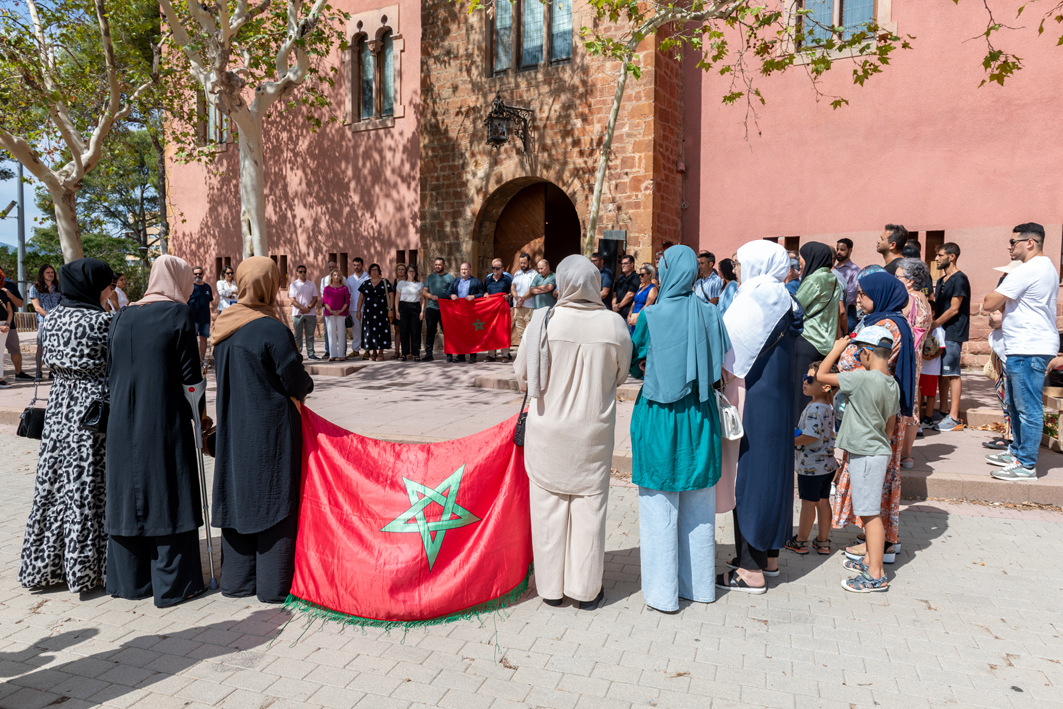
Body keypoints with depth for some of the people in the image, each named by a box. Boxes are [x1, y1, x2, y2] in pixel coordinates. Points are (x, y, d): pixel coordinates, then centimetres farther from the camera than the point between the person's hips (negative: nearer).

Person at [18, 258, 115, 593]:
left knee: (56, 483, 14)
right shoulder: (102, 322, -14)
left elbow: (50, 362, 13)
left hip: (59, 405, 7)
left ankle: (46, 563, 24)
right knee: (89, 488, 1)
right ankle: (87, 565, 9)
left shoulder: (51, 320, 6)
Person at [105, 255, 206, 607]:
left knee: (129, 496, 14)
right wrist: (198, 412, 3)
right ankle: (172, 584, 11)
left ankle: (129, 580, 25)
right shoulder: (178, 314, -9)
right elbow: (190, 376, -10)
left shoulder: (122, 318, 8)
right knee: (169, 498, 3)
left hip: (123, 423, 6)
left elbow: (112, 373, 11)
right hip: (165, 423, -6)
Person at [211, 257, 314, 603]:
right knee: (273, 500, 4)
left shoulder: (224, 327, 4)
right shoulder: (272, 329, -19)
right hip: (270, 428, -7)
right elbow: (297, 382, -16)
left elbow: (223, 375, 13)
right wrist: (306, 384, 5)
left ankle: (237, 580, 25)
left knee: (238, 496, 15)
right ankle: (273, 584, 13)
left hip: (233, 428, 7)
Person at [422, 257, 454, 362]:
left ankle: (449, 354, 3)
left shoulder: (450, 277, 6)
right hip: (431, 307, 3)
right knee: (430, 331, 3)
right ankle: (428, 354, 9)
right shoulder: (430, 277, 15)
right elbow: (425, 292, 12)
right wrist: (432, 296, -7)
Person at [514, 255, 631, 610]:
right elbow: (619, 376, 3)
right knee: (589, 505, 11)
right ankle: (586, 589, 22)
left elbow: (522, 377, -5)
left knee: (549, 504, 12)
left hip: (548, 431, 0)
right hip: (593, 431, 1)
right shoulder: (614, 324, -10)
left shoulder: (544, 320, -12)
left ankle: (552, 586, 23)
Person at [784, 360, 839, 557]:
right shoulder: (828, 406, 7)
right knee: (823, 501, 15)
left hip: (810, 465, -9)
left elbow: (811, 436, -27)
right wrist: (797, 434, 13)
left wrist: (790, 442, -14)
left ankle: (801, 541, 16)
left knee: (808, 503, 3)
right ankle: (823, 541, 24)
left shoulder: (814, 409, -23)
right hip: (827, 463, 9)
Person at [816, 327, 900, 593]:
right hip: (879, 451, 9)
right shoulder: (893, 384, 7)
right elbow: (891, 425, 15)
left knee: (870, 513, -4)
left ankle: (876, 575, 2)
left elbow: (821, 375, -13)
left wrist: (837, 348, -1)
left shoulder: (862, 378, -20)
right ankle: (870, 559, 33)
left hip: (866, 455, -9)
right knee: (871, 510, 20)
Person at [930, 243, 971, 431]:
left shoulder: (959, 279, -10)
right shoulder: (941, 281, 18)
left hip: (953, 333, -9)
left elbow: (954, 309, -15)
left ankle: (954, 418, -6)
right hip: (941, 332, 9)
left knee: (952, 373, -8)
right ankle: (944, 412, 16)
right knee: (941, 372, 10)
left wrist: (933, 325, -13)